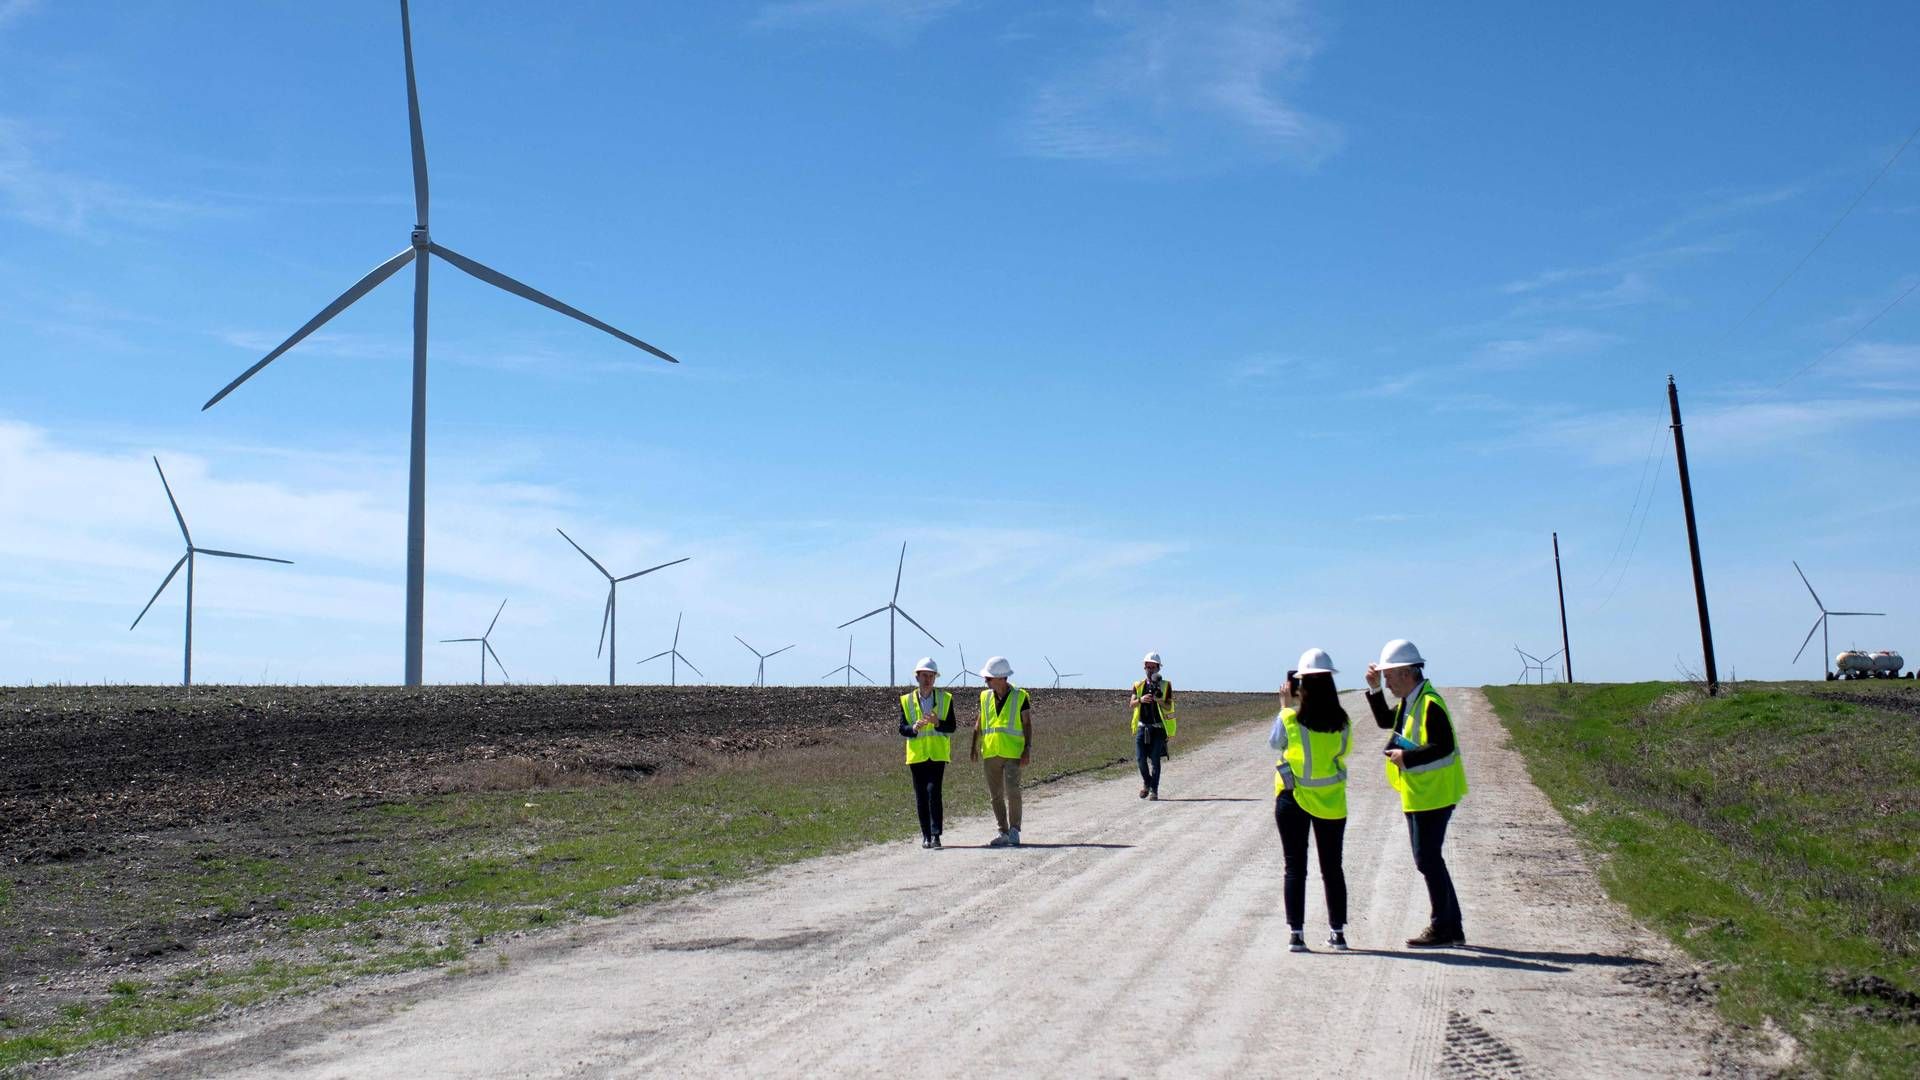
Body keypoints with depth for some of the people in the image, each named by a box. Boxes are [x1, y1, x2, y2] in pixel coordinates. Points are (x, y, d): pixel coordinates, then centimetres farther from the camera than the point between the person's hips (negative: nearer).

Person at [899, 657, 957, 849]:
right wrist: (914, 727, -20)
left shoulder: (945, 699, 4)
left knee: (933, 792, -14)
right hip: (917, 754, 2)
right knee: (920, 796, 4)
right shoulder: (906, 700, 5)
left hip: (937, 754, -1)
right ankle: (925, 835, 14)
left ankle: (935, 835, -11)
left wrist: (937, 722, -20)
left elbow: (951, 727, 0)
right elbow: (902, 729, 2)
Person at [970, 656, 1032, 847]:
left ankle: (1014, 831, 0)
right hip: (990, 753, 5)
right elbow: (979, 724, 15)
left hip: (1013, 753, -5)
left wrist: (1028, 749, -9)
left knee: (1012, 792, -12)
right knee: (996, 795, 7)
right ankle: (1003, 833, 16)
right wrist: (974, 747, 9)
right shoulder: (985, 697, 9)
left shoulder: (1020, 697, -3)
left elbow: (1027, 724, -2)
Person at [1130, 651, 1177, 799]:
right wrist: (1141, 700, -22)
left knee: (1155, 760, -5)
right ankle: (1146, 783, 24)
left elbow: (1169, 707, -3)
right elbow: (1132, 704, -2)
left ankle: (1154, 791, 2)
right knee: (1141, 758, -1)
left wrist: (1159, 700, -22)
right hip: (1142, 727, 2)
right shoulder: (1139, 685, 9)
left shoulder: (1165, 685, 2)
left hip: (1158, 727, -2)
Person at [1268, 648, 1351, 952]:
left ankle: (1296, 932, 4)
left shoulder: (1289, 720, -15)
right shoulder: (1341, 722, -10)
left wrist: (1285, 707, 10)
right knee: (1332, 868, 14)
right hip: (1331, 802, 2)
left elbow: (1273, 743, 4)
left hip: (1293, 801, -2)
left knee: (1295, 868, 6)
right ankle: (1337, 932, 19)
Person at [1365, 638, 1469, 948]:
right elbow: (1385, 720, 26)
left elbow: (1444, 746, -25)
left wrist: (1406, 757, -22)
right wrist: (1374, 690, 15)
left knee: (1428, 859, -5)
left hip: (1432, 795, -10)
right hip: (1418, 795, 10)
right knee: (1429, 859, 14)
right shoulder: (1409, 702, 12)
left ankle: (1442, 928, 3)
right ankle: (1452, 927, 21)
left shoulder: (1430, 703, -18)